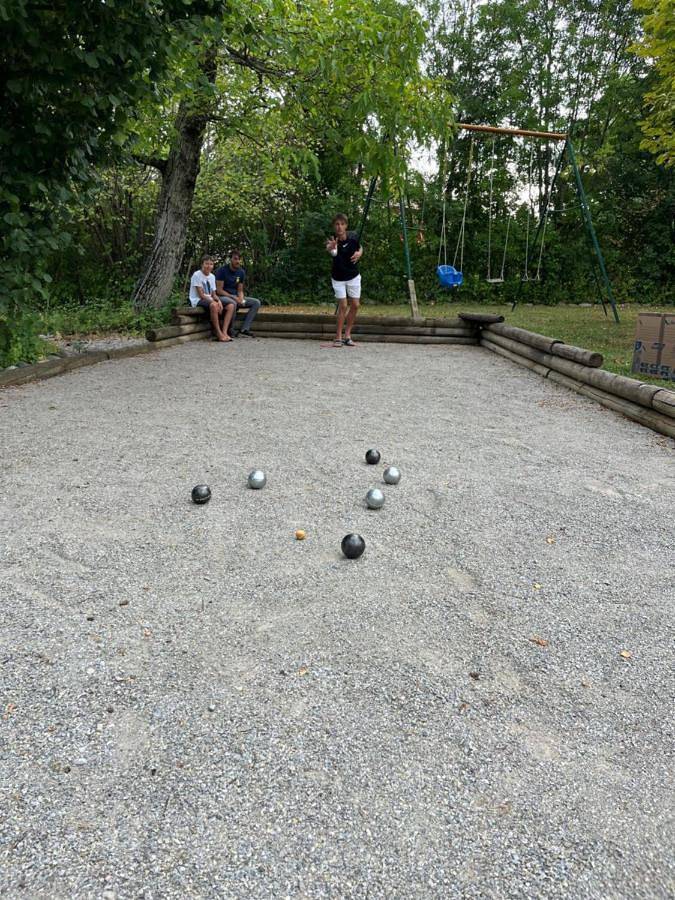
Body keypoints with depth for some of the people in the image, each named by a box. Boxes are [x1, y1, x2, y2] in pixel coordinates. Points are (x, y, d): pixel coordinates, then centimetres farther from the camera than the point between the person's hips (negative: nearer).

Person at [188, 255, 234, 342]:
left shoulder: (212, 276, 13)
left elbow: (214, 294, 11)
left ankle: (224, 332, -23)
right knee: (213, 305, -38)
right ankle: (219, 334, -34)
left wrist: (218, 301, -11)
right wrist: (215, 302, -24)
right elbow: (201, 295, -15)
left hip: (210, 300, 7)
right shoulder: (197, 275, -9)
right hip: (198, 301, -7)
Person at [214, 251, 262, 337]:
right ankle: (230, 331, -23)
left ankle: (244, 329, -20)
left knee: (256, 302, -9)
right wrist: (233, 297, -23)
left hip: (235, 297, 7)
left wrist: (241, 299, -14)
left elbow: (240, 290, 9)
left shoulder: (241, 272, 7)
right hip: (222, 296, -7)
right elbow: (219, 290, -15)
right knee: (233, 303, -40)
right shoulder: (222, 270, -11)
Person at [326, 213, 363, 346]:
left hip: (353, 276, 3)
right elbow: (333, 252, -48)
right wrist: (330, 248, -71)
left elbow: (360, 247, 10)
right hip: (338, 278, -3)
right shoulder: (332, 240, -23)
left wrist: (359, 253, -13)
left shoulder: (353, 236, -12)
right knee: (343, 306, -9)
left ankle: (347, 335, 16)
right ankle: (338, 337, 3)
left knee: (355, 305, 2)